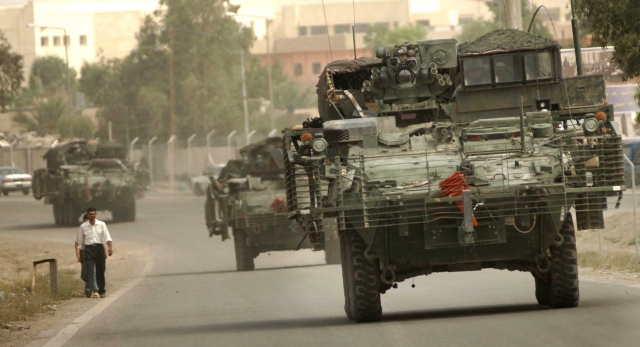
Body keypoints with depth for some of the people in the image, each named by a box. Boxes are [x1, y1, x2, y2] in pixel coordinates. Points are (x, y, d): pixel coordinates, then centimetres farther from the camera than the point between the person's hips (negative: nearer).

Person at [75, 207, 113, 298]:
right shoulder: (83, 226, 5)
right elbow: (80, 242, 11)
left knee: (100, 271, 5)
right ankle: (94, 290, -21)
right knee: (89, 271, -14)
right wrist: (79, 254, 10)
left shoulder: (101, 225, 4)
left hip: (99, 247, 1)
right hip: (88, 249, -1)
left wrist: (110, 248, -19)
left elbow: (107, 238, -3)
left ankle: (101, 290, 16)